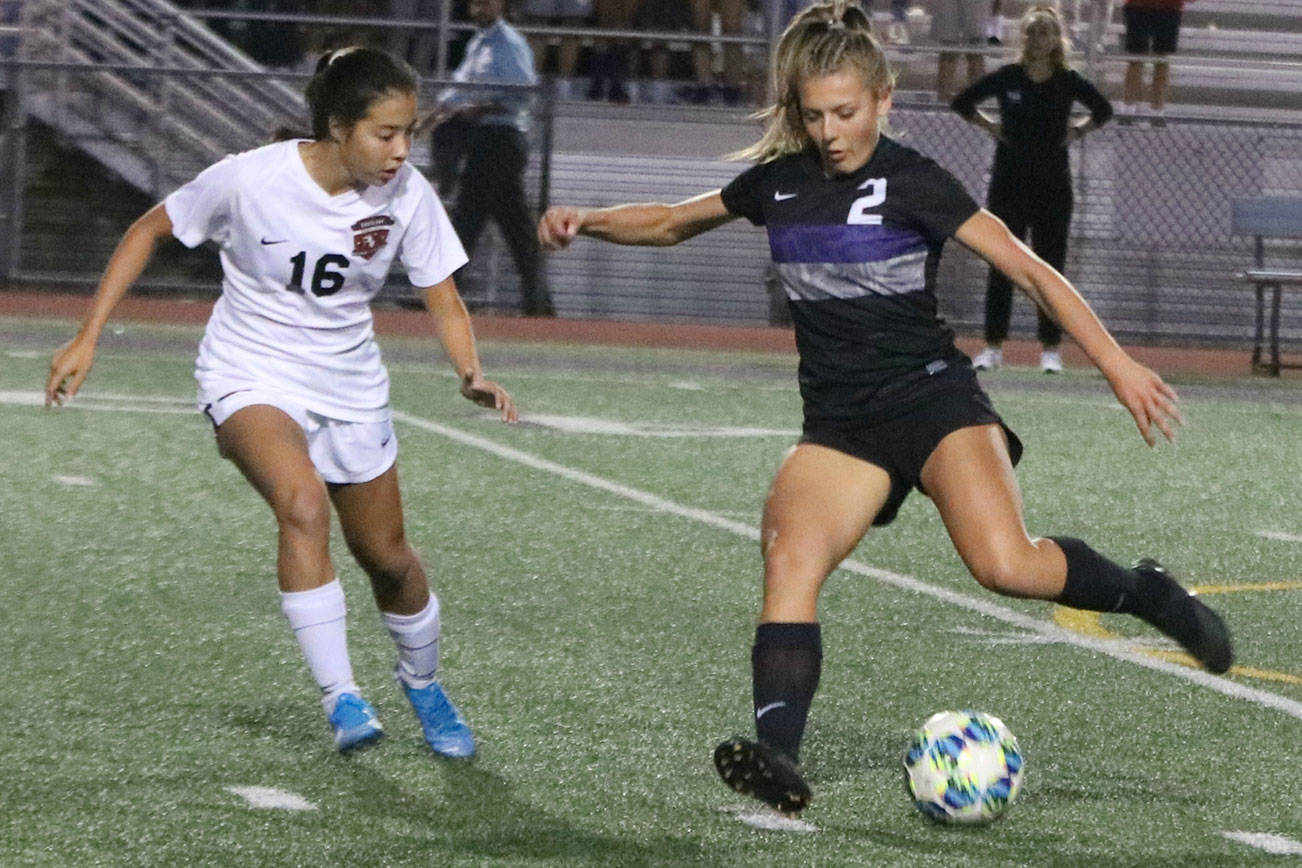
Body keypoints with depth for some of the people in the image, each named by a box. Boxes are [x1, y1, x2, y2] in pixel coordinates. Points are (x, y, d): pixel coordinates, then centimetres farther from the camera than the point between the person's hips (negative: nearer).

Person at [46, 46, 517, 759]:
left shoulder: (407, 195, -14)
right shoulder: (251, 179, -22)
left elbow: (443, 302, -5)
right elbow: (149, 231, -8)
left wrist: (472, 374, -26)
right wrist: (87, 339, -10)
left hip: (350, 389, 4)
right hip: (252, 378, -4)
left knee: (386, 556, 11)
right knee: (304, 502, -32)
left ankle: (422, 684, 42)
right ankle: (340, 699, -27)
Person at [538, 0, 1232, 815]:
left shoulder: (911, 181, -7)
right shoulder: (778, 182, 8)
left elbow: (1029, 269, -8)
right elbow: (673, 222, 24)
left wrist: (1118, 364, -15)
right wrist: (587, 220, 6)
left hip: (934, 398, -4)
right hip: (840, 425, 4)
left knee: (1005, 563, -27)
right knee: (789, 558, -24)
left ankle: (1151, 595, -1)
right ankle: (779, 756, -35)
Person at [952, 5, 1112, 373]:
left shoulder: (1068, 81, -1)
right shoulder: (1007, 78, -1)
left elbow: (1103, 109, 15)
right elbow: (962, 102, 10)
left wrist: (1079, 130, 4)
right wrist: (989, 126, 3)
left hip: (1053, 184, 0)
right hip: (1009, 183, 0)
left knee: (1050, 267, 2)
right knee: (1001, 266, 1)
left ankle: (1050, 349, 8)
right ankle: (993, 346, 5)